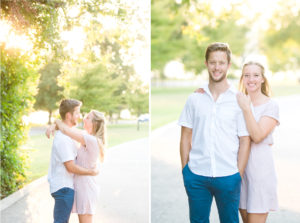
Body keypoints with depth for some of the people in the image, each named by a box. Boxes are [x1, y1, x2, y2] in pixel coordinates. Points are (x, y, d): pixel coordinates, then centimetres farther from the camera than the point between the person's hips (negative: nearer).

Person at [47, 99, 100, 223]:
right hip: (64, 187, -10)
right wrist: (93, 172, -11)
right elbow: (71, 167, -21)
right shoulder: (63, 138, -21)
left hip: (65, 186, 10)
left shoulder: (66, 134, 11)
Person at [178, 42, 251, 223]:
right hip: (196, 175, 2)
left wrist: (239, 176, -5)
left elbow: (245, 141, -1)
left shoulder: (239, 99, -1)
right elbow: (186, 136, 8)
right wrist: (185, 169, 2)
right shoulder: (195, 98, 5)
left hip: (228, 177, -2)